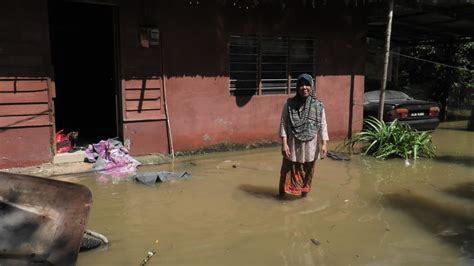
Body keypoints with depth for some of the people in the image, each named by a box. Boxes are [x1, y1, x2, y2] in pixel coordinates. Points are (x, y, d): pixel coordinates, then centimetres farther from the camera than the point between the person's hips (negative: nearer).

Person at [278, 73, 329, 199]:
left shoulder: (318, 105, -1)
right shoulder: (289, 104, -4)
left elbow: (323, 126, -1)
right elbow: (283, 124, -5)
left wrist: (324, 144, -9)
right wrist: (284, 144, -11)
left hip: (310, 146, 2)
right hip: (293, 146, -1)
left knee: (308, 173, 14)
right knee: (288, 171, 8)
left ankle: (304, 193, 32)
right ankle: (283, 194, 24)